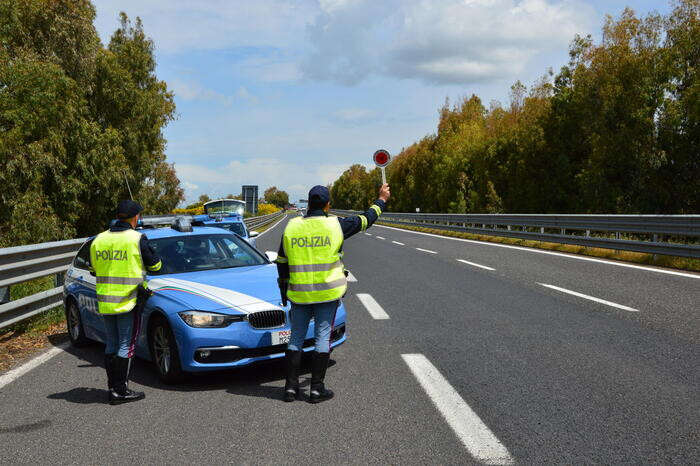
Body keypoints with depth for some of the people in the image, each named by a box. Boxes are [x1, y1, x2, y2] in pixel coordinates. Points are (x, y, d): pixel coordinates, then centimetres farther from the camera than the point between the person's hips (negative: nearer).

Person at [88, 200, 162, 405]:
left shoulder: (98, 240, 6)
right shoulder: (137, 239, -11)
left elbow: (93, 267, 17)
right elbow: (155, 265, -2)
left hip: (105, 301, 6)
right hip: (129, 301, -5)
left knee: (111, 345, 14)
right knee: (126, 346, 0)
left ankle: (113, 387, 19)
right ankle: (121, 391, 1)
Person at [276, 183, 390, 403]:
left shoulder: (292, 227, 1)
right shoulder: (336, 225, -7)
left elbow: (281, 262, 7)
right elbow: (365, 220, 9)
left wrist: (284, 290, 19)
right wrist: (382, 200, 25)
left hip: (299, 294, 2)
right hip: (328, 293, -2)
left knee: (296, 338, 11)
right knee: (322, 338, 5)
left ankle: (291, 386, 12)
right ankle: (317, 389, 8)